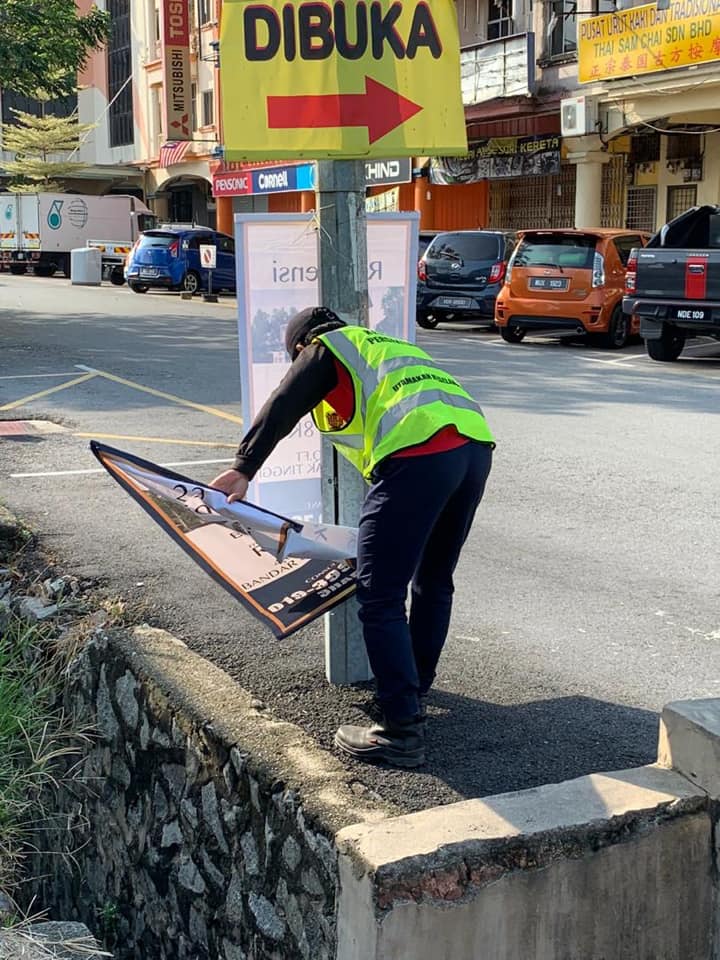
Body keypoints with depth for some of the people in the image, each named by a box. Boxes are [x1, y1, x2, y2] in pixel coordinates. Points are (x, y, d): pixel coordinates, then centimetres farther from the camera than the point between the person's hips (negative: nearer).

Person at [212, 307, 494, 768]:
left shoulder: (327, 349, 18)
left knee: (381, 600, -2)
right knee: (434, 585, 23)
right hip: (476, 447, 8)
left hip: (419, 455, -8)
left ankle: (402, 733, -1)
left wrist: (243, 469, -5)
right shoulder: (393, 348, 39)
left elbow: (282, 408, 2)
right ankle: (415, 693, 38)